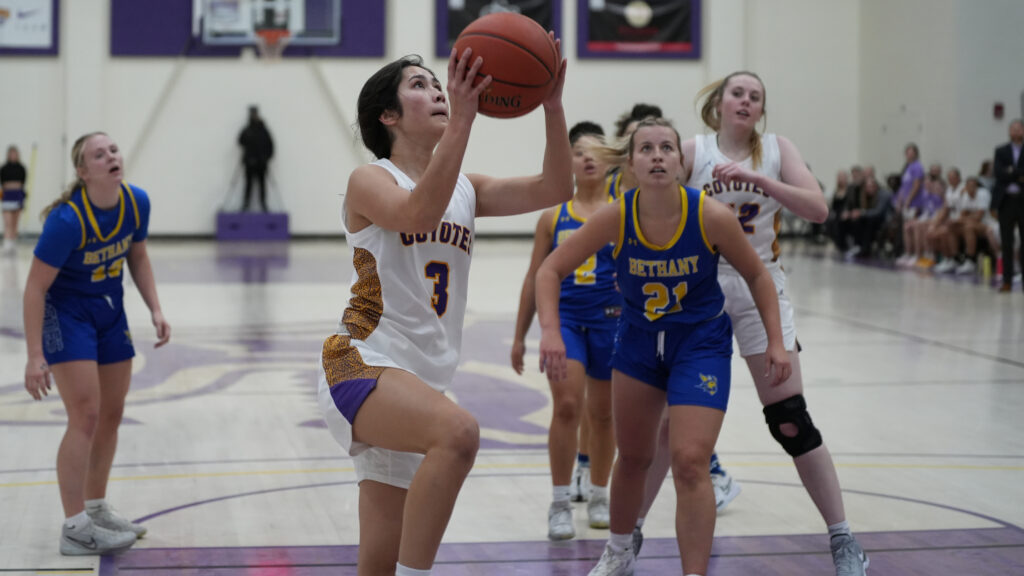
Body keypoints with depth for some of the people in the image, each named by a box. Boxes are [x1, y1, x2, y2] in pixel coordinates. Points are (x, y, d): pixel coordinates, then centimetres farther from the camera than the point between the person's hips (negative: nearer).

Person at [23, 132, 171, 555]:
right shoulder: (67, 220, -28)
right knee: (85, 416, -14)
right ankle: (75, 529, -8)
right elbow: (35, 287, -23)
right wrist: (35, 356, -25)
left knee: (112, 414, 12)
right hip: (65, 310, -7)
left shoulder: (137, 202, -10)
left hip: (110, 309, 7)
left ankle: (96, 509, 28)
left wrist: (155, 310, -1)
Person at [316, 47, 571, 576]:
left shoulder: (465, 189, 17)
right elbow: (419, 214, -24)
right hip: (361, 366, -7)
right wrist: (462, 118, -29)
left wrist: (551, 105, -9)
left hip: (421, 383, 7)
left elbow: (552, 189, 4)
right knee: (458, 431, -37)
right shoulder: (370, 181, -1)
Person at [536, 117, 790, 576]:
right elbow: (551, 269, -13)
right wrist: (550, 331, -28)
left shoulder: (712, 217, -23)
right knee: (633, 456, 18)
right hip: (639, 340, 3)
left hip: (701, 344, -3)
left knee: (690, 462, -15)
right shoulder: (615, 217, -20)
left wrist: (776, 342, -10)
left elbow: (757, 275, -6)